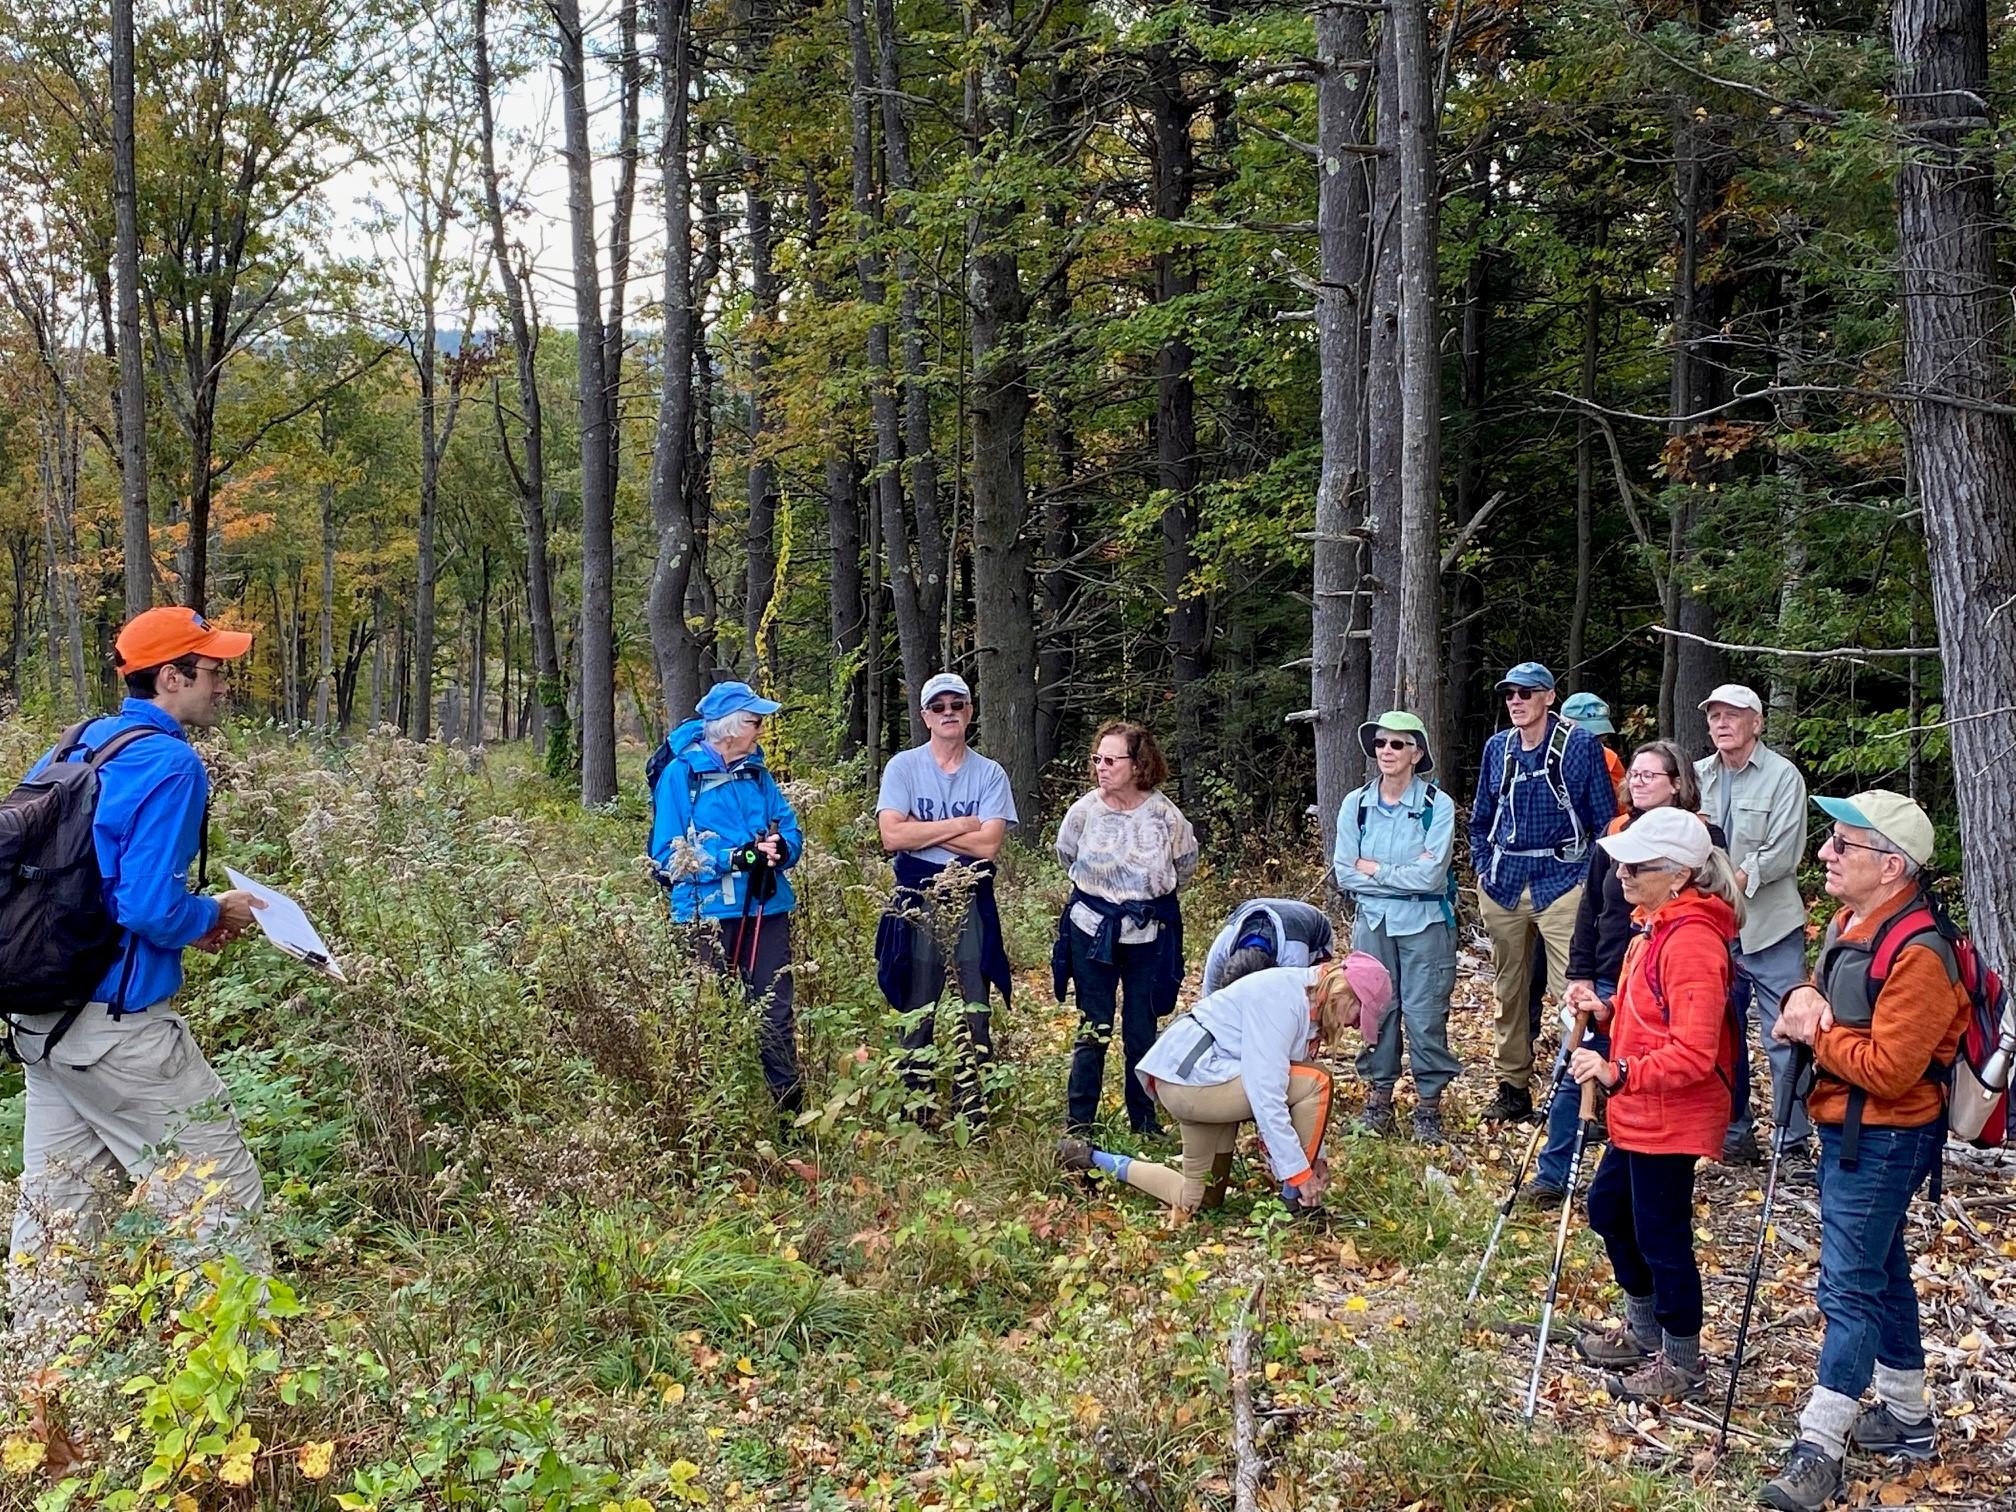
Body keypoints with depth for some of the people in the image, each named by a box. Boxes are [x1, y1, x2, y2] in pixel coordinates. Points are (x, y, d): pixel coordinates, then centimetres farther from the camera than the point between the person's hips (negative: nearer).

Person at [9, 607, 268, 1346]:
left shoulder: (67, 752, 11)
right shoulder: (170, 764, -15)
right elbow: (152, 907, -23)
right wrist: (214, 914, -3)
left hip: (40, 1020, 9)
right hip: (117, 1025, -9)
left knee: (54, 1203, 15)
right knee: (218, 1194, 0)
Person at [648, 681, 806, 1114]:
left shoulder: (756, 772, 9)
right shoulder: (681, 773, -7)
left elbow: (791, 831, 12)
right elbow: (669, 853, -11)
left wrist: (781, 848, -13)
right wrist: (733, 858, -21)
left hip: (766, 907, 5)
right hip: (709, 911, -5)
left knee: (777, 1011, 6)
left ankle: (790, 1106, 13)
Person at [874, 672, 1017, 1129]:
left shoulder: (990, 774, 4)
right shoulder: (903, 766, 1)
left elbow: (988, 844, -10)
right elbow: (892, 835, -13)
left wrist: (922, 830, -9)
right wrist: (959, 825, -10)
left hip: (971, 903, 1)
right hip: (917, 903, -1)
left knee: (975, 1014, 4)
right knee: (917, 1015, 5)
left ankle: (974, 1120, 12)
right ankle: (919, 1120, 14)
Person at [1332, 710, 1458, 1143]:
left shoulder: (1437, 805, -8)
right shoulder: (1356, 804, 2)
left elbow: (1430, 877, -16)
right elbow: (1344, 873, -2)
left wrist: (1374, 870, -8)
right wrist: (1405, 875, -10)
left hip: (1425, 924, -3)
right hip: (1373, 923, 3)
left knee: (1425, 1015, 0)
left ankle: (1429, 1103, 13)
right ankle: (1378, 1097, 20)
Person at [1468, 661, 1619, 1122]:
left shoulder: (1581, 746, -3)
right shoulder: (1497, 748, 11)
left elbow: (1605, 820, -1)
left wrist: (1591, 877, -7)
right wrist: (1484, 868, 10)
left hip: (1561, 880, -5)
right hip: (1504, 883, 5)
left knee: (1572, 989, -13)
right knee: (1508, 989, 11)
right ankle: (1512, 1088, 21)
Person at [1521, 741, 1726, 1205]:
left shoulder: (1702, 836, -6)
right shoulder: (1617, 832, 7)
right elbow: (1590, 907, 9)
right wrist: (1580, 975, 3)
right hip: (1606, 982, 5)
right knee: (1571, 1075, 5)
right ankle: (1552, 1177, 18)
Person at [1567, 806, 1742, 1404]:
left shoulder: (1691, 941, -24)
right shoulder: (1656, 924, 8)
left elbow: (1693, 1053, -28)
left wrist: (1619, 1073, -35)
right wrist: (1607, 1010, 3)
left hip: (1672, 1119, -11)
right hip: (1637, 1113, 11)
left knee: (1661, 1238, 3)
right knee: (1608, 1208, 23)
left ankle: (1682, 1365, 22)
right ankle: (1644, 1332, 41)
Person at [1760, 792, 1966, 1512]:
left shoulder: (1917, 954, -24)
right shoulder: (1850, 923, 6)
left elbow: (1886, 1070, -27)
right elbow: (1822, 997, 18)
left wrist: (1815, 1034, -15)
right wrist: (1801, 1000, -5)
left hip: (1881, 1140, -10)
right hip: (1844, 1130, 10)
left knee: (1849, 1284, -6)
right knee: (1881, 1271, 20)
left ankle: (1820, 1447, 1)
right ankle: (1907, 1418, 35)